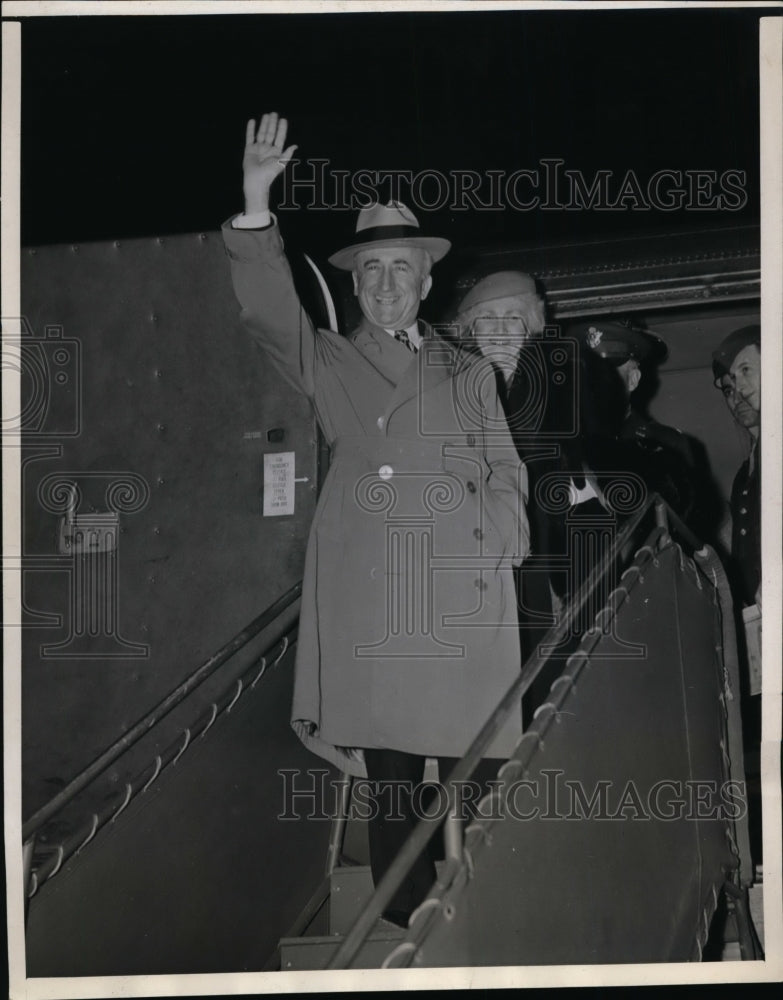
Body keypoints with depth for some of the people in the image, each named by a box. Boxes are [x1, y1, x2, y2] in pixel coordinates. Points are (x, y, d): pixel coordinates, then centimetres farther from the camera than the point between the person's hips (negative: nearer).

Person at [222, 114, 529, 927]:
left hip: (465, 604, 2)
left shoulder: (468, 373, 20)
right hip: (371, 606, -2)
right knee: (391, 774, -3)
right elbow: (270, 313, -4)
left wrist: (496, 544, 0)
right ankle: (406, 931, 8)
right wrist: (256, 208, -17)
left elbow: (506, 475, 19)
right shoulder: (328, 363, 13)